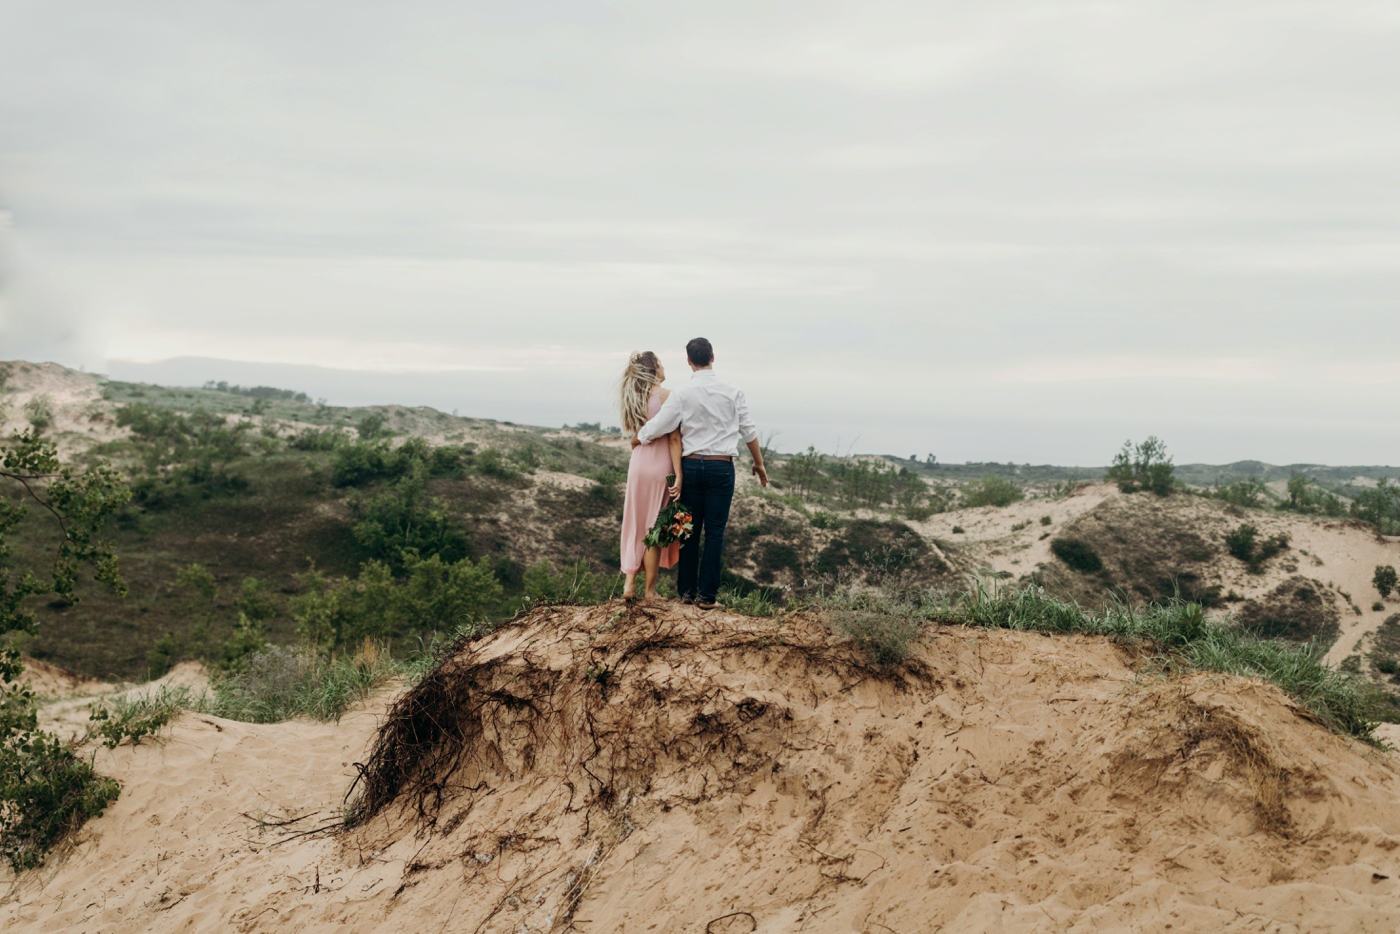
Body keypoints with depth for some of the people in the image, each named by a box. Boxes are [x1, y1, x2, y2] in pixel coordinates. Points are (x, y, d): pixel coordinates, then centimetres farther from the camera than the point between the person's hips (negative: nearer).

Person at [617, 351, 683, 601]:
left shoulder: (631, 397, 6)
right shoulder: (666, 395, -12)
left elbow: (634, 438, 10)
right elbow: (674, 439, -15)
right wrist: (678, 475, -15)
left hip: (637, 465, 5)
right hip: (660, 466, -5)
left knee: (637, 524, 15)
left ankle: (629, 583, 9)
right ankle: (649, 590, 9)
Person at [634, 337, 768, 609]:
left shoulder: (682, 394, -5)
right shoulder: (732, 393, -1)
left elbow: (656, 428, -6)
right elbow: (748, 431, 6)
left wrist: (636, 440, 15)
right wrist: (759, 463, 19)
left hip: (691, 465, 1)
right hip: (721, 467, 0)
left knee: (689, 529, 10)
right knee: (715, 531, 3)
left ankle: (687, 590, 15)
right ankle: (707, 594, 3)